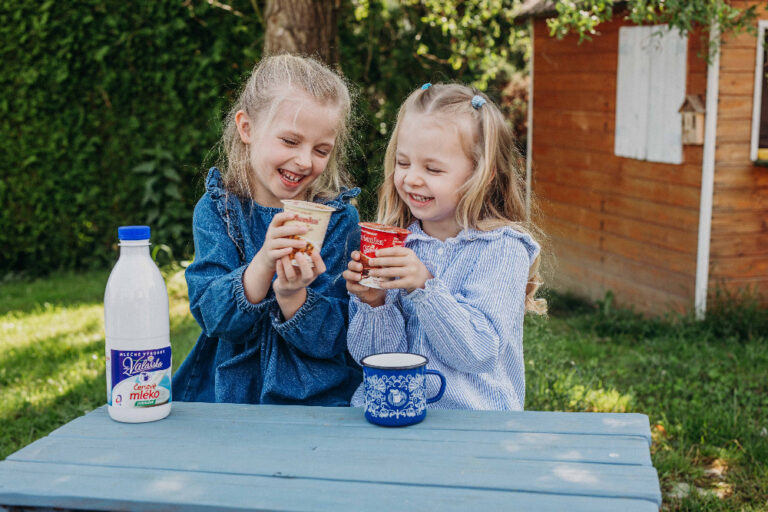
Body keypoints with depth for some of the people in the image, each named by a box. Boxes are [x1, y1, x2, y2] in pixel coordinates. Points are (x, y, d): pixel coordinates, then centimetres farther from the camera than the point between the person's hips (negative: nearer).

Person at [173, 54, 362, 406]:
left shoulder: (338, 217, -3)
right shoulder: (216, 208, 1)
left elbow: (333, 340, -8)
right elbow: (214, 317, -10)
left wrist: (292, 295, -25)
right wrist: (262, 263, -26)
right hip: (228, 390, 2)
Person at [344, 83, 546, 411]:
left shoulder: (502, 249, -5)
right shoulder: (390, 242, 5)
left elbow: (479, 350, -14)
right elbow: (372, 357, 3)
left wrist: (425, 288, -22)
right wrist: (374, 304, -14)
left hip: (475, 414, -1)